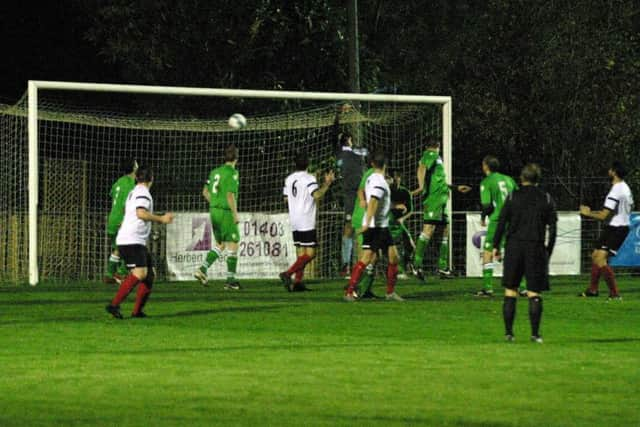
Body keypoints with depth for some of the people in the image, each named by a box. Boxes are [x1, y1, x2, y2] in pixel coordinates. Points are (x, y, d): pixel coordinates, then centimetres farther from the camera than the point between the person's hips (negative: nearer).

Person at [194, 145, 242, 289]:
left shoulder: (215, 172, 10)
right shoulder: (232, 173, -13)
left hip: (214, 211, 8)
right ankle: (230, 279, 1)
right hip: (226, 212, -8)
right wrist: (235, 214, -15)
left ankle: (203, 269, 4)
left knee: (220, 245, 17)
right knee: (233, 244, 0)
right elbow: (230, 195, -20)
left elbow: (205, 192, 17)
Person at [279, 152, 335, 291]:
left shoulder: (289, 179, 11)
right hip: (306, 222, -8)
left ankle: (297, 282, 4)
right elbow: (316, 195, -23)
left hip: (294, 221, 8)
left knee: (301, 253, 11)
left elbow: (286, 199, 18)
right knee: (310, 253, -7)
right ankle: (287, 274, -21)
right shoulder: (309, 178, -11)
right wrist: (327, 183, -16)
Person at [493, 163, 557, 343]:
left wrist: (496, 246, 5)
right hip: (536, 248, 0)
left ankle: (508, 332, 5)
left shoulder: (513, 197, 1)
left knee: (510, 291, 8)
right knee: (534, 293, 2)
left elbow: (502, 222, -2)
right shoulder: (546, 199, 4)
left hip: (514, 247, 0)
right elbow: (552, 228, 3)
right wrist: (548, 251, 10)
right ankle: (535, 333, -4)